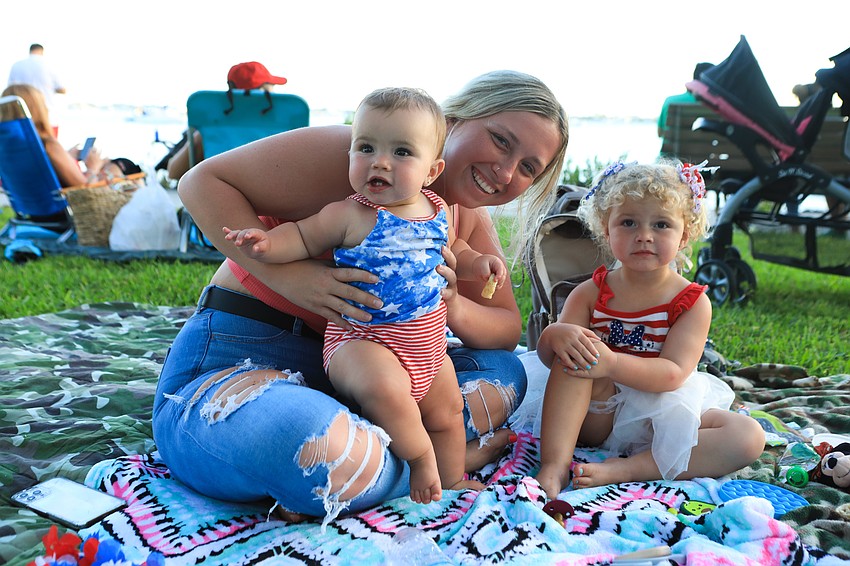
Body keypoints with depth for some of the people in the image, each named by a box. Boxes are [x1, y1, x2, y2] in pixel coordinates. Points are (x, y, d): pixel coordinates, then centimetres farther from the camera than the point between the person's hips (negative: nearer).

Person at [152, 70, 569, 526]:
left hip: (345, 375, 8)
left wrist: (454, 309, -16)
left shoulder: (470, 222, 6)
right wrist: (289, 275, -31)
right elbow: (203, 182, -16)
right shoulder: (352, 155, -17)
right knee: (323, 448, -41)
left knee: (504, 371, 0)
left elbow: (508, 329, 9)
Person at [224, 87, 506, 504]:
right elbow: (302, 238, -6)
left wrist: (476, 264, 3)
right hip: (362, 340, -6)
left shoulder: (439, 213, 2)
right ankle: (420, 456, -9)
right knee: (385, 387, -35)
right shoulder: (349, 216, -15)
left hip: (427, 347, 7)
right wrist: (266, 243, -24)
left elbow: (452, 251, 21)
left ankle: (452, 480, 39)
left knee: (447, 413, 17)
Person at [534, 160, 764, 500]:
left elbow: (673, 374, -18)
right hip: (595, 415, 0)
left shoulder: (693, 302, -6)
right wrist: (558, 335, -33)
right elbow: (546, 354, -8)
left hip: (660, 417, 1)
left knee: (749, 437, -21)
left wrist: (612, 363, -35)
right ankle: (554, 466, -33)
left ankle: (626, 469, -29)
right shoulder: (590, 293, -1)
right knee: (572, 345, -25)